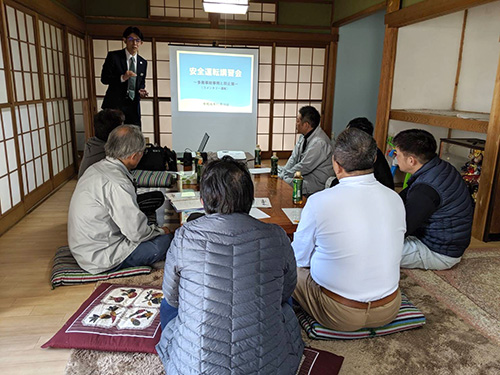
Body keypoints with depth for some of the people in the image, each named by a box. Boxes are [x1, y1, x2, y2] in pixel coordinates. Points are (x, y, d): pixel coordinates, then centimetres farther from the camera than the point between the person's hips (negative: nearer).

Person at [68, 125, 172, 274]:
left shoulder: (95, 168, 4)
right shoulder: (117, 184, -27)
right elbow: (138, 233, -23)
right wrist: (160, 231, -3)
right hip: (101, 259, -10)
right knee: (167, 240, -14)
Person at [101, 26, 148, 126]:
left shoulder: (143, 63, 14)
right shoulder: (113, 56, 1)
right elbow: (104, 78, -4)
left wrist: (142, 91, -2)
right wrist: (122, 78, -21)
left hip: (133, 107, 4)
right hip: (115, 106, -3)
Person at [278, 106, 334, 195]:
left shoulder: (319, 142, -26)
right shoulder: (304, 135, 4)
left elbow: (305, 167, -23)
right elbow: (294, 157, 12)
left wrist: (283, 175, -14)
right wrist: (283, 170, -4)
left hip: (316, 181, -9)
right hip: (303, 173, 9)